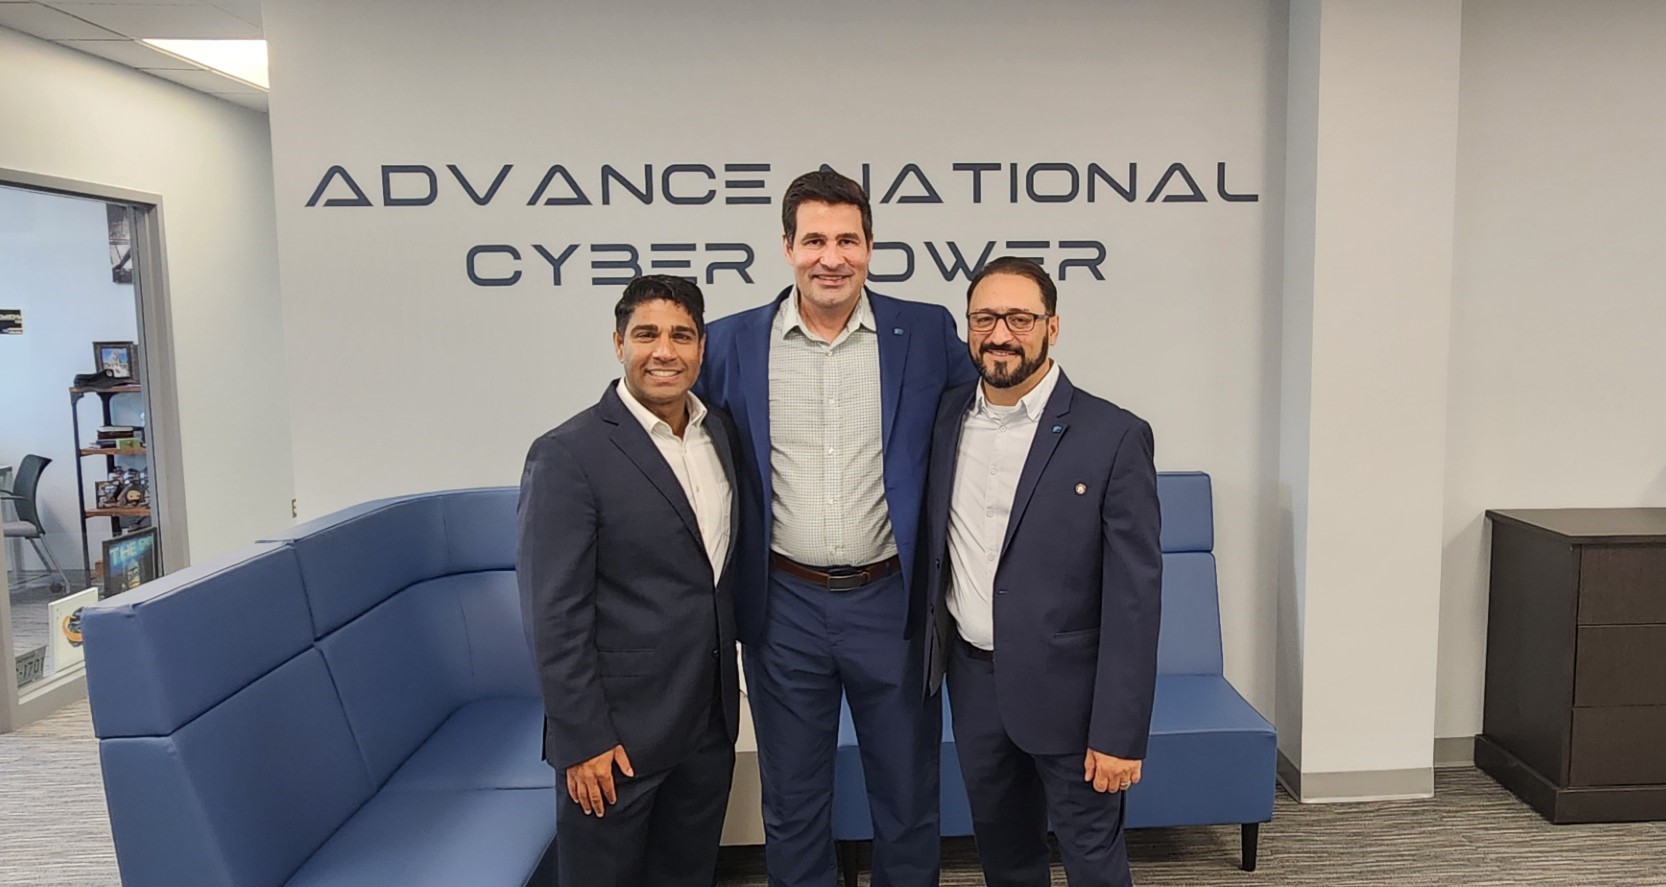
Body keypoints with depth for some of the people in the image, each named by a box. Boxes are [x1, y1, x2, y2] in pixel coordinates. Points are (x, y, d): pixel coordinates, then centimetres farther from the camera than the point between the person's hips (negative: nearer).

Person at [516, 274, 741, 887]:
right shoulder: (568, 455, -16)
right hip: (617, 731, -6)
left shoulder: (721, 431, 4)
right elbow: (555, 615, -16)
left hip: (711, 720, 6)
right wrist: (583, 740, -15)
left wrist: (730, 682, 11)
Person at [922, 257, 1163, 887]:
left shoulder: (1114, 437, -15)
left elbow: (1134, 598, -15)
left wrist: (1120, 733, -15)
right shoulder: (946, 418, 0)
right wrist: (926, 655, 9)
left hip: (1065, 688, -4)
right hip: (972, 679, 5)